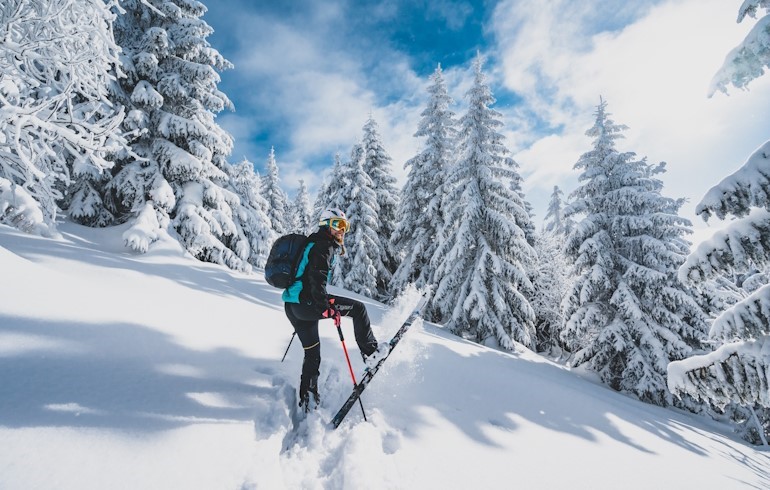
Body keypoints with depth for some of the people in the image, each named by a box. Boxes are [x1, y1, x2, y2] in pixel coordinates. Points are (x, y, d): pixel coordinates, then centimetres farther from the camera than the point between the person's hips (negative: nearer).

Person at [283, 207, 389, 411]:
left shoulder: (315, 244, 23)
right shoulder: (323, 245, -9)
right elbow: (317, 278, -24)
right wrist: (326, 307, -29)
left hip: (293, 305, 10)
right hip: (306, 303, -10)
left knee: (312, 355, 18)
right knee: (358, 308, -2)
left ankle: (306, 401, 26)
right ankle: (370, 351, 7)